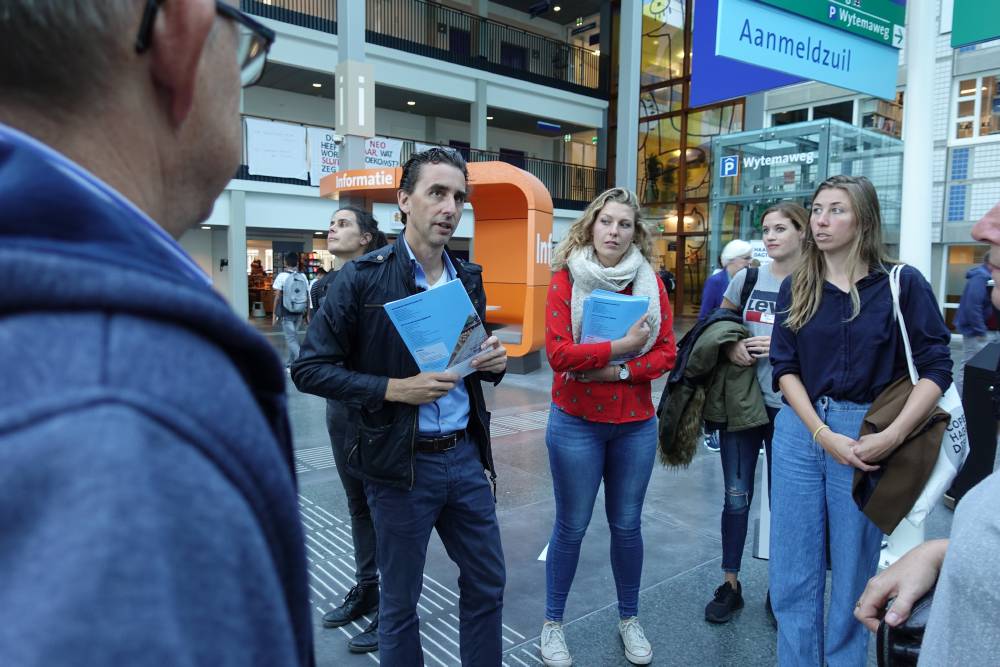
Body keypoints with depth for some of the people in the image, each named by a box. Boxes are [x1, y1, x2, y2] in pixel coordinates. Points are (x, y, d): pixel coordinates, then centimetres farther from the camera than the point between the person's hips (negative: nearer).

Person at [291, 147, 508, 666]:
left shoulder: (469, 277, 5)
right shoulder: (361, 278, -12)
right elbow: (309, 369, -11)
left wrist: (492, 362, -8)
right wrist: (393, 388, -22)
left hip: (465, 455, 6)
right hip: (400, 463, -5)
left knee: (487, 584, 18)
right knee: (400, 601, 14)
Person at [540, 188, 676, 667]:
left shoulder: (650, 282, 2)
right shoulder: (566, 278, -7)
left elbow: (666, 353, -2)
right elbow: (559, 352, -17)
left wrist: (616, 371, -15)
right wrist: (622, 345, -20)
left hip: (636, 424, 3)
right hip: (576, 422, -2)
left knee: (627, 524, 15)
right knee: (571, 525, 8)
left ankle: (629, 619, 35)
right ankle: (553, 624, 28)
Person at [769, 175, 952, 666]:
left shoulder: (902, 283, -4)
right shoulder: (797, 287, 5)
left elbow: (935, 368, -6)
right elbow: (784, 367, 0)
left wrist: (892, 436, -18)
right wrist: (823, 434, -12)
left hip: (867, 436, -2)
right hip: (799, 430, 3)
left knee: (854, 572, 11)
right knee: (791, 571, 10)